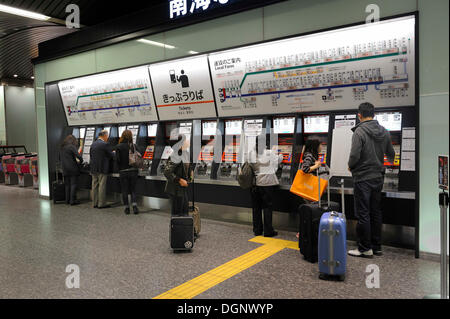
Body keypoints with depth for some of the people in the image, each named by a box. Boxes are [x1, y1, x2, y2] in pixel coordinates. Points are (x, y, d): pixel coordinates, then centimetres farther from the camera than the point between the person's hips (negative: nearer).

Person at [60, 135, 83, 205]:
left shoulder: (62, 147, 13)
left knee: (67, 185, 12)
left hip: (65, 169, 7)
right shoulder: (72, 147, -10)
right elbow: (78, 156, -18)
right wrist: (80, 162, 2)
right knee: (73, 184, -2)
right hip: (73, 169, -7)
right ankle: (72, 200, -3)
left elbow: (62, 159, 19)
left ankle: (67, 200, 15)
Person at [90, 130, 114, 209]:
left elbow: (91, 155, 14)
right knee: (102, 186, -1)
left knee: (95, 186, 10)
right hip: (102, 169, -7)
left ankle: (95, 203, 17)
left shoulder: (93, 144, 8)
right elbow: (111, 155, -8)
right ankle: (101, 204, 2)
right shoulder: (105, 144, -13)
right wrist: (114, 153, 13)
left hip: (93, 169, 7)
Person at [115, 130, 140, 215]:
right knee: (133, 190, 12)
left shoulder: (119, 147, -7)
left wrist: (120, 169, 6)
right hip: (133, 171, 2)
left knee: (124, 191, 9)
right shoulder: (133, 146, -1)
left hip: (123, 172, -2)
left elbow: (117, 159, -10)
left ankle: (127, 208, 13)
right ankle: (134, 206, -3)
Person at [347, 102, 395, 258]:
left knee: (363, 214, 1)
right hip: (378, 177, 7)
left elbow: (354, 155, -21)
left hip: (363, 178, -7)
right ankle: (377, 247, 23)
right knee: (376, 212, 14)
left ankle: (365, 248, 8)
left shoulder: (360, 131, -15)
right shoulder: (384, 132, 6)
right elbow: (391, 154, 13)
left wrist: (350, 167, -1)